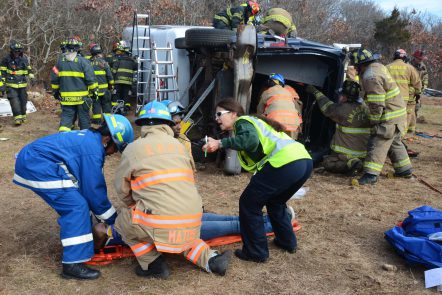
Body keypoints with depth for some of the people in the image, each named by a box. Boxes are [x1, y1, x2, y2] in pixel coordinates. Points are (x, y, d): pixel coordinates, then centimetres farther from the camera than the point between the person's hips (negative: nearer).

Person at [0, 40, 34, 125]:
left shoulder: (24, 58, 3)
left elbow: (29, 68, 19)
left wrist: (31, 76, 10)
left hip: (23, 84, 4)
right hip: (11, 84, -3)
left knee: (23, 100, 10)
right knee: (14, 100, -14)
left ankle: (23, 115, 25)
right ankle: (17, 117, -17)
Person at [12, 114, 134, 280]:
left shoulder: (89, 138, 12)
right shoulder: (92, 150, -19)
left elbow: (89, 184, 18)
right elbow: (94, 190, -15)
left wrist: (104, 215, 20)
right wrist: (113, 219, -3)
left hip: (32, 160, 11)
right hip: (38, 167, -11)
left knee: (72, 204, 18)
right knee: (77, 207, -13)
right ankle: (72, 264, -10)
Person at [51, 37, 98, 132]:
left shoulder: (60, 61, 4)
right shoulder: (82, 61, -8)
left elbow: (54, 79, 10)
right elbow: (90, 79, -10)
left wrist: (56, 91, 23)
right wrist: (94, 91, 1)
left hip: (66, 97, 3)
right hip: (82, 96, -2)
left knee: (66, 116, 6)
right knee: (84, 117, 10)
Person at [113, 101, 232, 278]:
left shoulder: (133, 148, 4)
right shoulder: (178, 145, 15)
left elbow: (121, 188, 11)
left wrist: (135, 207, 31)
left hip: (161, 223, -5)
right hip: (192, 221, 5)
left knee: (123, 222, 21)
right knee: (182, 236, 37)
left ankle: (154, 265, 14)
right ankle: (211, 260, 18)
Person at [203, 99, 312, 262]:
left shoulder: (242, 122, 5)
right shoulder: (253, 121, 32)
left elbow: (251, 139, -18)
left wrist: (221, 143, -16)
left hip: (286, 163, -10)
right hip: (304, 160, 10)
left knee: (249, 204, 3)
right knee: (275, 201, 31)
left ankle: (256, 252, 10)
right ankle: (287, 241, 38)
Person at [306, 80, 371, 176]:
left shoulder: (344, 109, -16)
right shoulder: (366, 109, 1)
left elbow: (327, 107, 0)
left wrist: (316, 92, 12)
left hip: (349, 153, -8)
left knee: (327, 162, 3)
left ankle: (350, 163, -15)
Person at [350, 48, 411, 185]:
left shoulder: (371, 77, -25)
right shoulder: (378, 66, 7)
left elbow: (377, 105, -24)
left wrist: (374, 121, -13)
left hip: (390, 117, -10)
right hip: (398, 113, 10)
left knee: (378, 144, -10)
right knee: (395, 143, 22)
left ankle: (371, 174, -12)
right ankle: (404, 169, 33)